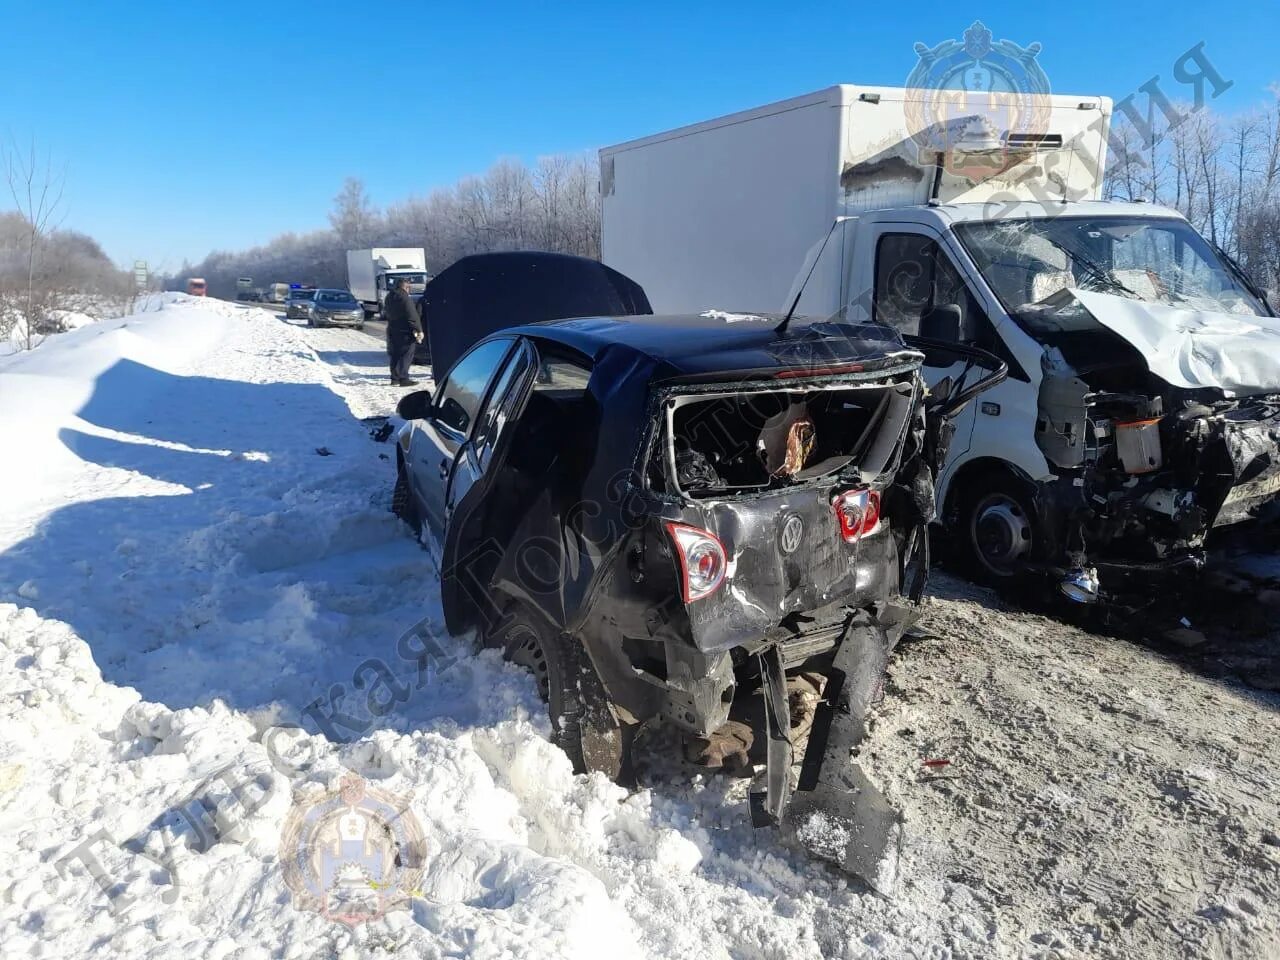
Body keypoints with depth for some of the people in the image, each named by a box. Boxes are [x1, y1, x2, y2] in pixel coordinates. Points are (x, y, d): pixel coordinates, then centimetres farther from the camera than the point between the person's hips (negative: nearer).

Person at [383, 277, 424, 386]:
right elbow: (412, 316, -19)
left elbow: (386, 313, 21)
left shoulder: (389, 297, 10)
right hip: (405, 332, -8)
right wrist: (419, 330, -16)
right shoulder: (405, 298, -17)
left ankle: (395, 378, 18)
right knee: (406, 356, -5)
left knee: (395, 356, 14)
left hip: (392, 330, 8)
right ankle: (403, 378, -9)